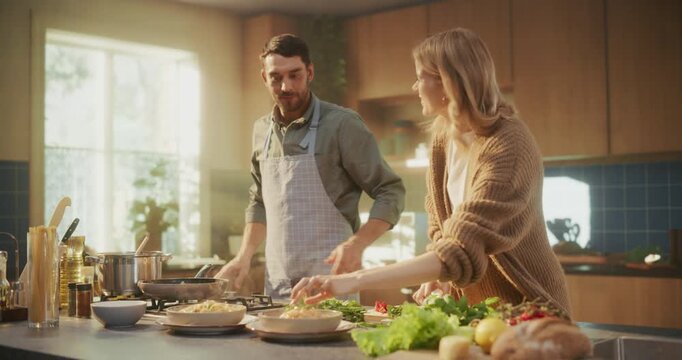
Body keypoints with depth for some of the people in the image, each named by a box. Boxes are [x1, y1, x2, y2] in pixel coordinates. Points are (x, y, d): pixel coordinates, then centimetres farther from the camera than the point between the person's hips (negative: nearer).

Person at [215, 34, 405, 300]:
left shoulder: (342, 125, -10)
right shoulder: (262, 130, 8)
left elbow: (391, 192, -9)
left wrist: (356, 244, -22)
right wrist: (244, 256, 8)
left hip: (329, 283, -5)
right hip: (276, 285, 5)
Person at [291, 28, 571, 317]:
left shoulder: (508, 146, -27)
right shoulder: (443, 133, -3)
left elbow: (460, 253, -35)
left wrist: (356, 280, -40)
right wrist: (433, 278, -8)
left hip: (528, 309, -6)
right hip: (473, 305, 6)